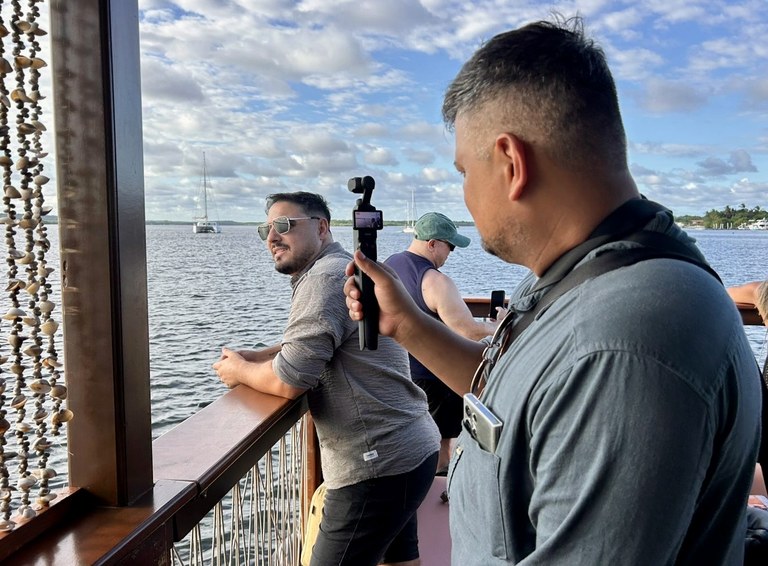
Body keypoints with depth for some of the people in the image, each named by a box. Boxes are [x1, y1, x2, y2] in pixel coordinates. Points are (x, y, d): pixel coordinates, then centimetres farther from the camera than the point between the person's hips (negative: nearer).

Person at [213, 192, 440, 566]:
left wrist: (239, 371, -1)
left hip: (378, 466, -10)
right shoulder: (342, 271, 15)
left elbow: (289, 381, -20)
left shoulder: (324, 278, -18)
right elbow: (309, 346, 23)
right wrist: (254, 357, 8)